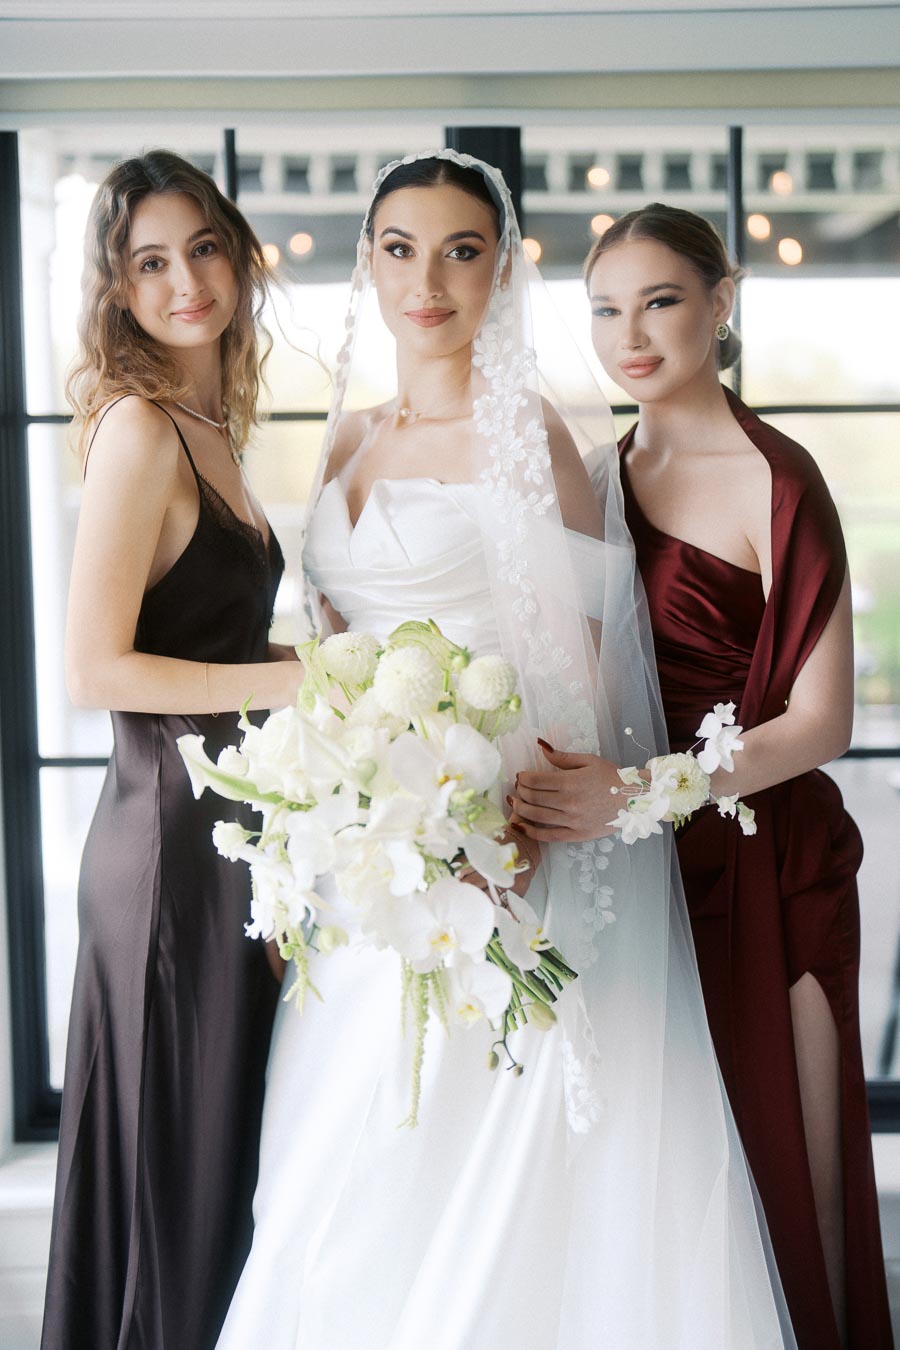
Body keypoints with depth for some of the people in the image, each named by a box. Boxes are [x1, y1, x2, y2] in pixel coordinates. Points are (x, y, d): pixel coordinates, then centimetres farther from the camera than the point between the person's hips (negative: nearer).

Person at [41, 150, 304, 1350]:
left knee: (221, 1176, 19)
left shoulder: (210, 428, 12)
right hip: (172, 840, -9)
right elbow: (95, 668, -20)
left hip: (224, 833, 9)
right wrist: (300, 678, -18)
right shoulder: (140, 429, -15)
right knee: (181, 1174, 5)